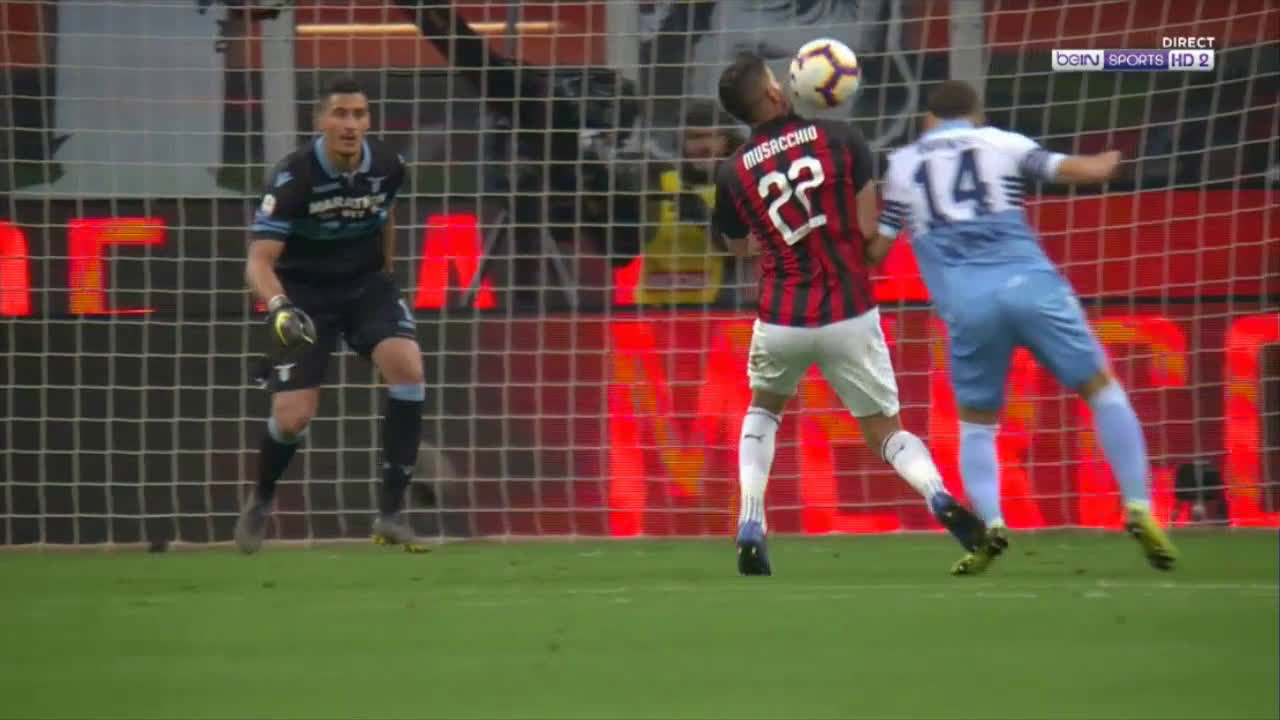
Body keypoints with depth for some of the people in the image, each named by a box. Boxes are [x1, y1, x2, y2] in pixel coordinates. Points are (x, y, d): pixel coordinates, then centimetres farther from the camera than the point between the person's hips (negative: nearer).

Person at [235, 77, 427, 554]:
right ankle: (261, 502, 23)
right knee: (293, 417, -12)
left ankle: (391, 511, -16)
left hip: (366, 283, 3)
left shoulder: (387, 167, -10)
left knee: (407, 366, -24)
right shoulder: (294, 177, -23)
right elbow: (259, 261, -28)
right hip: (304, 294, -3)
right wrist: (279, 306, -47)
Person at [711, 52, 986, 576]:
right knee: (885, 432, 10)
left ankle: (751, 533, 12)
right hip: (849, 316, -1)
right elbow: (869, 229, -5)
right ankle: (942, 501, -21)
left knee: (763, 410, 29)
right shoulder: (840, 141, -5)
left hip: (782, 320, 1)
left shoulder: (734, 174, 1)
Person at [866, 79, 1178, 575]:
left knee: (976, 421, 18)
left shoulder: (901, 166, 18)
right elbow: (1082, 170, 11)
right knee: (1101, 388, 10)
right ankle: (1138, 510, -3)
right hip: (1028, 285, -1)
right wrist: (1106, 162, 33)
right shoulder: (1001, 144, 14)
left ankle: (989, 523, -7)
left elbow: (875, 247, 17)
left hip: (966, 304, 1)